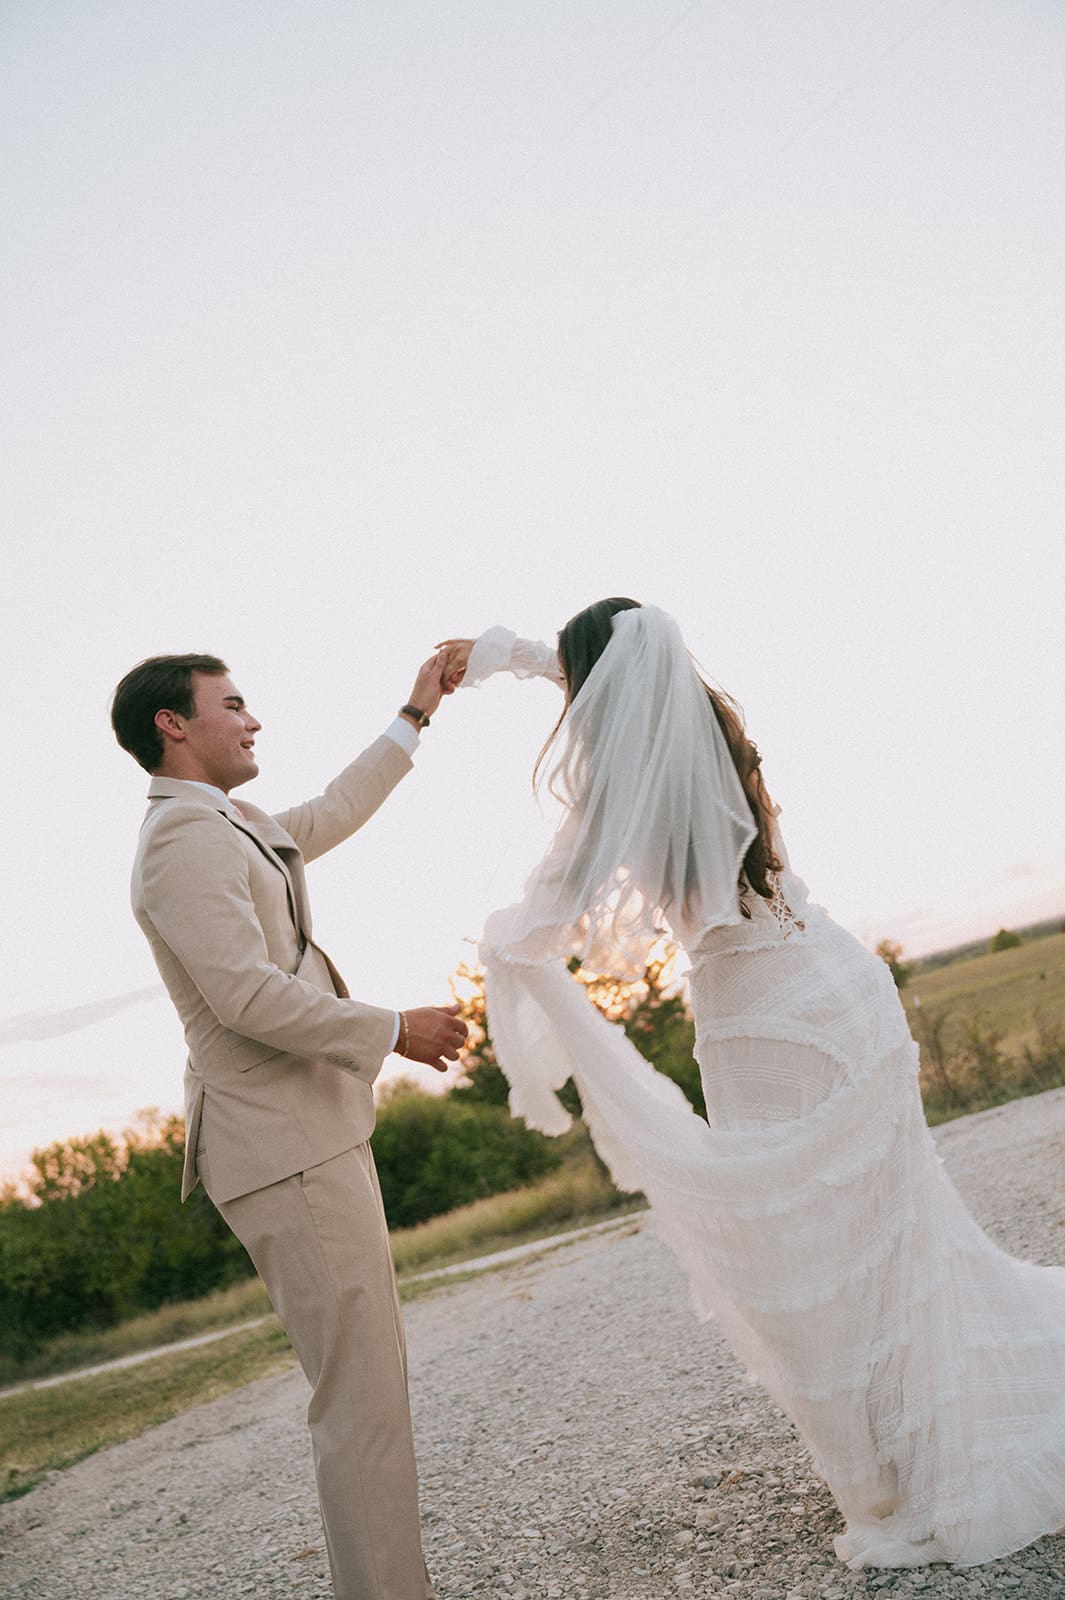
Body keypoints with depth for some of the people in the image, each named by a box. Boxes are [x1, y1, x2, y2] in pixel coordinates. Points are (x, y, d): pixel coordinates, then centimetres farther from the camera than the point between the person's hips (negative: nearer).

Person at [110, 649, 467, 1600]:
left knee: (372, 1380, 15)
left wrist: (415, 717, 36)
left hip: (312, 1137, 11)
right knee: (359, 1397, -8)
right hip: (286, 1153, -10)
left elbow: (332, 815, 34)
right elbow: (249, 996, -22)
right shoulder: (184, 839, -14)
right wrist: (394, 1031, -14)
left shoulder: (229, 828, 17)